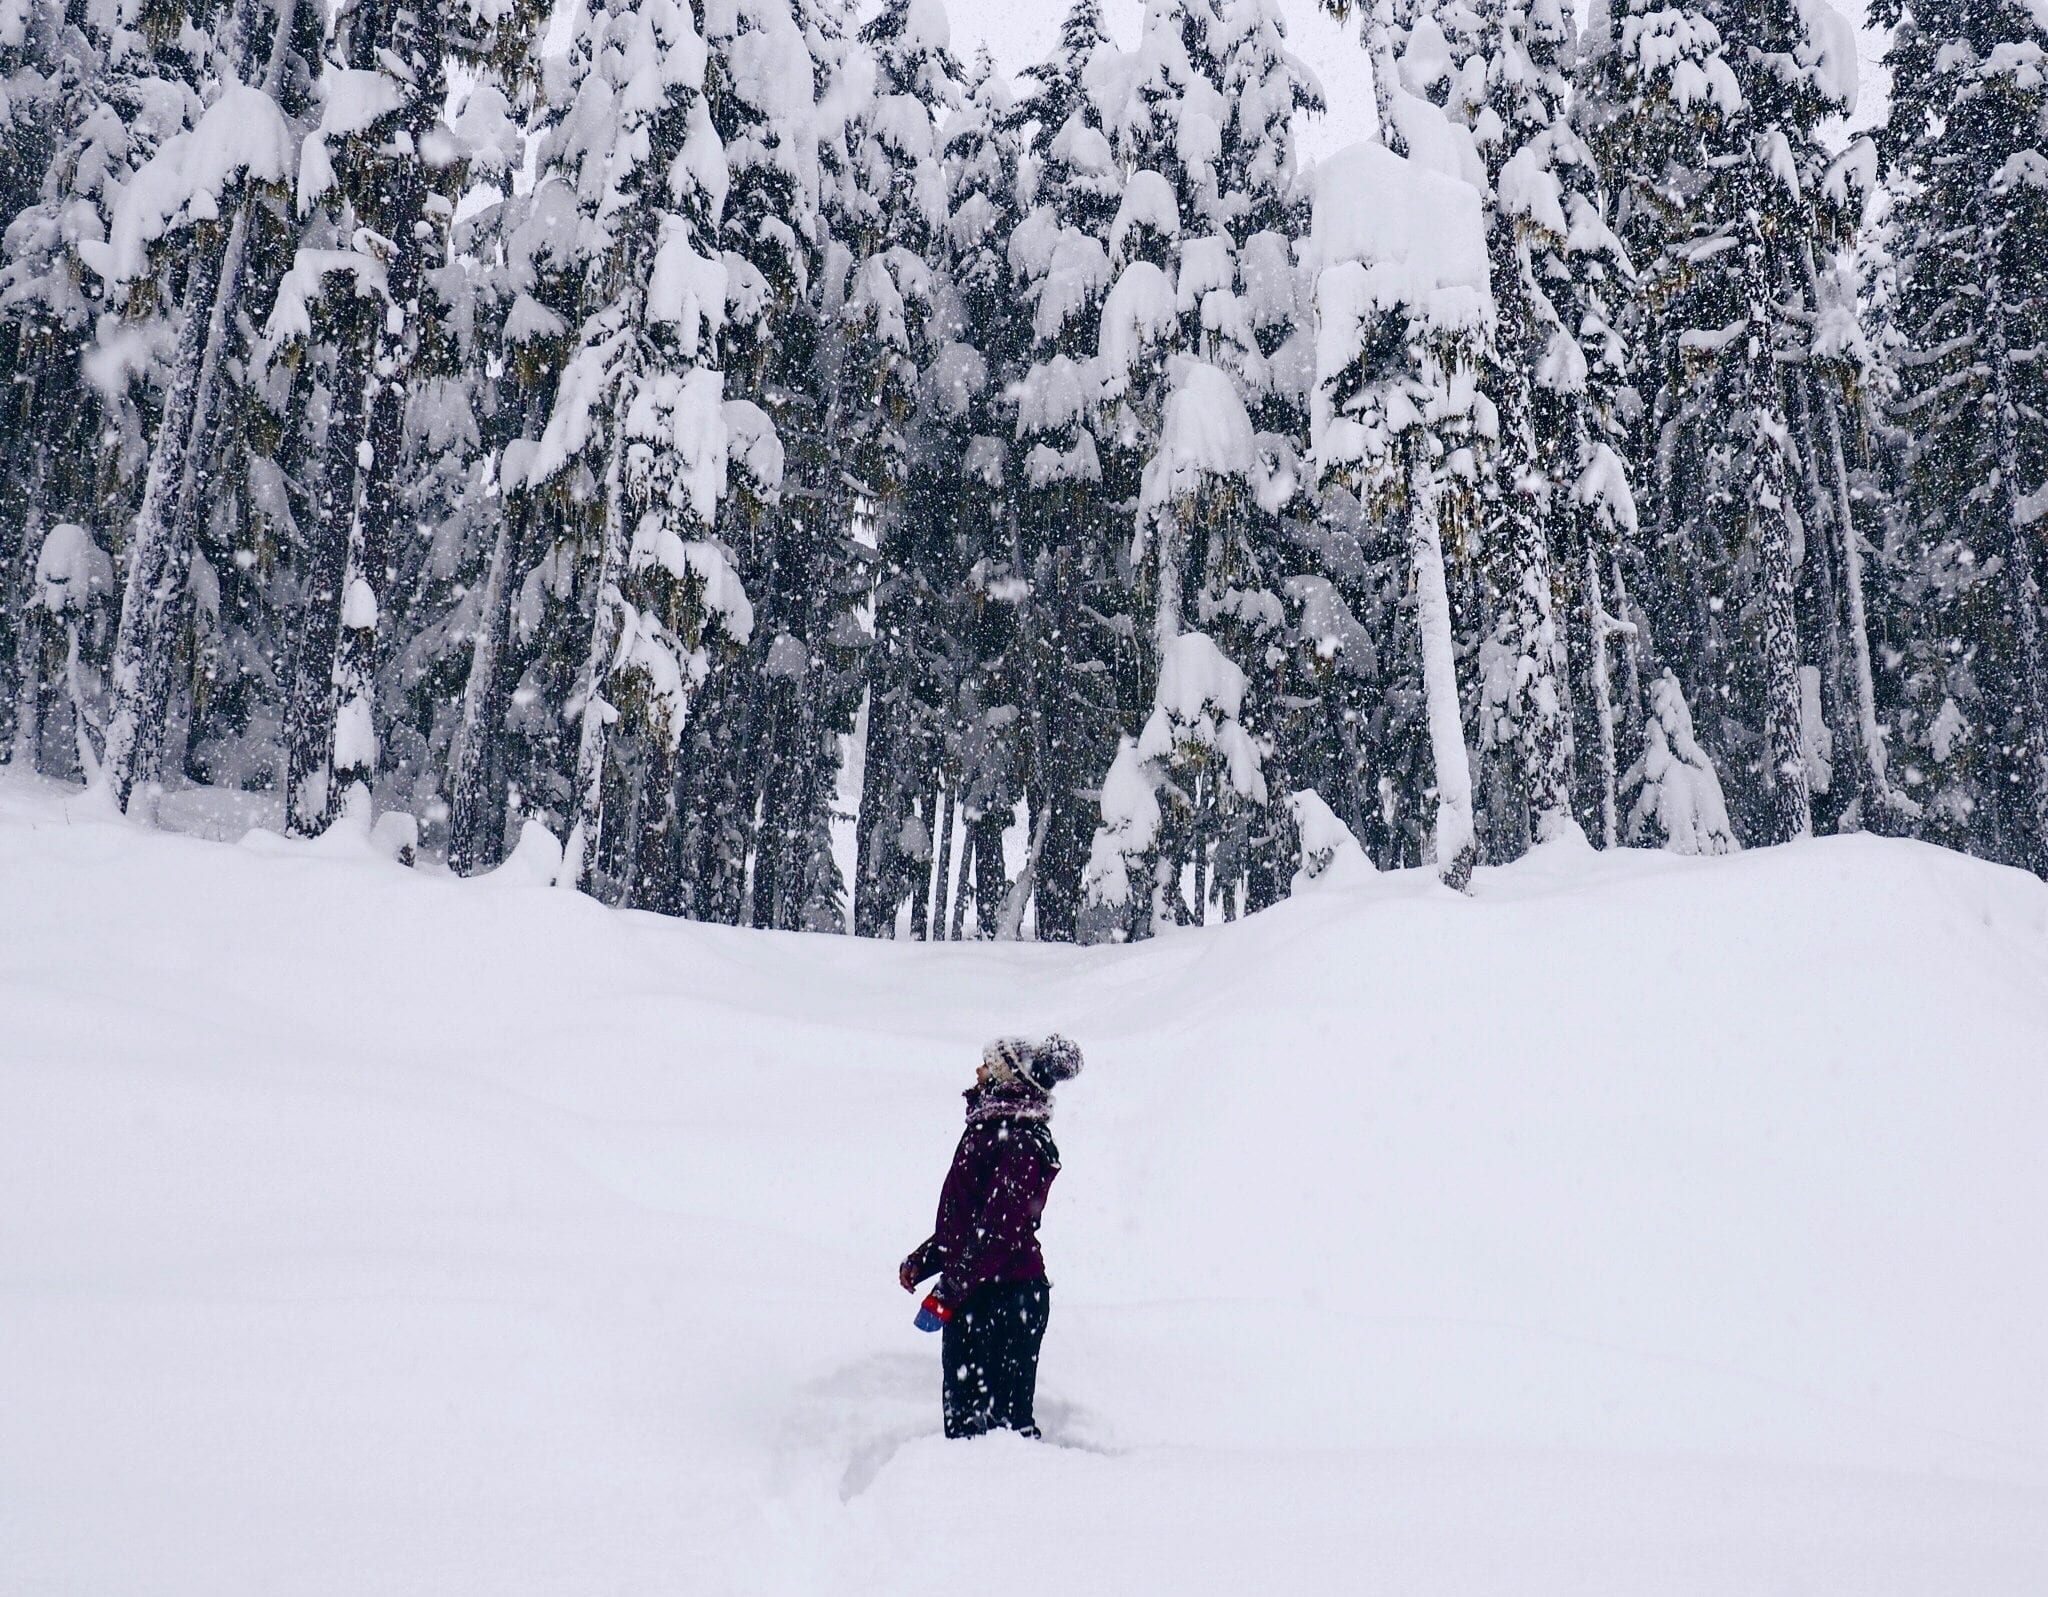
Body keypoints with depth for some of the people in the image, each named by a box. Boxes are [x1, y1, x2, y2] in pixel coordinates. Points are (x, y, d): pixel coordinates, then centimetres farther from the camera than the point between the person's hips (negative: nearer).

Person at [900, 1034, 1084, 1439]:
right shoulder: (987, 1131, 14)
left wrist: (949, 1291, -21)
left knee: (1002, 1419, -5)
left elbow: (1000, 1231, -23)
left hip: (1005, 1298, -10)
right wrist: (920, 1261, 12)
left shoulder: (1017, 1144, -17)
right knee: (960, 1412, 14)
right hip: (974, 1298, 10)